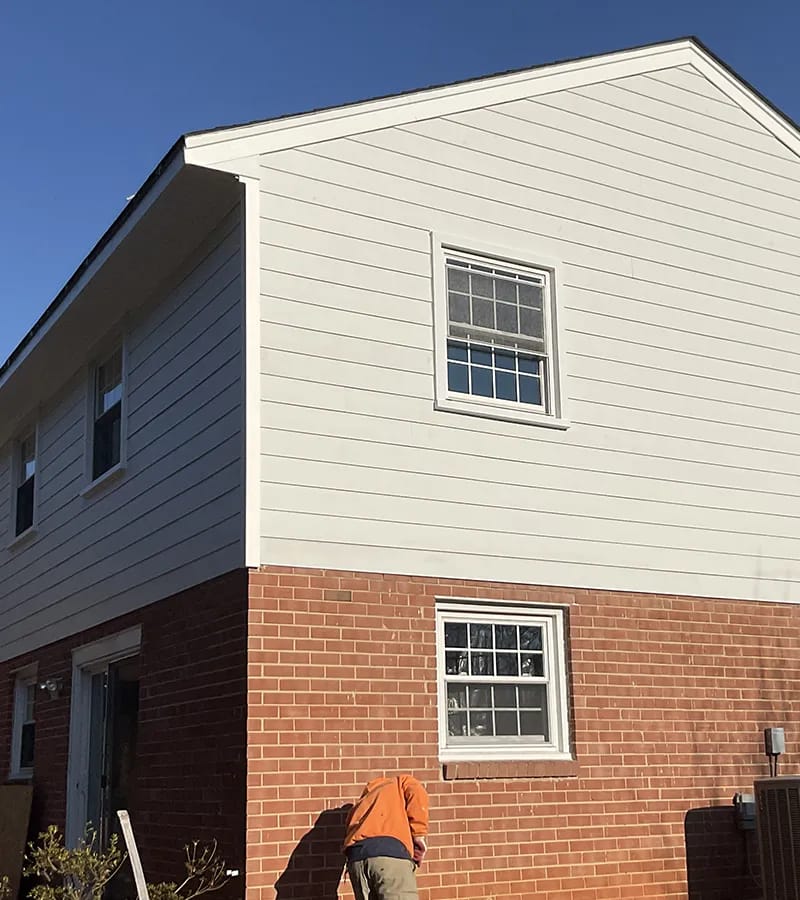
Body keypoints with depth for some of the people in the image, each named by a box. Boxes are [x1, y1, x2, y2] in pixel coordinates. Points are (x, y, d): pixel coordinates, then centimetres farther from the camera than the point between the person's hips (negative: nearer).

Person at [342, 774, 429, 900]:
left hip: (356, 857, 5)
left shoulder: (361, 803, 39)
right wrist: (418, 834, 5)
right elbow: (417, 794, 6)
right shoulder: (401, 782, 28)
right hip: (390, 850, -5)